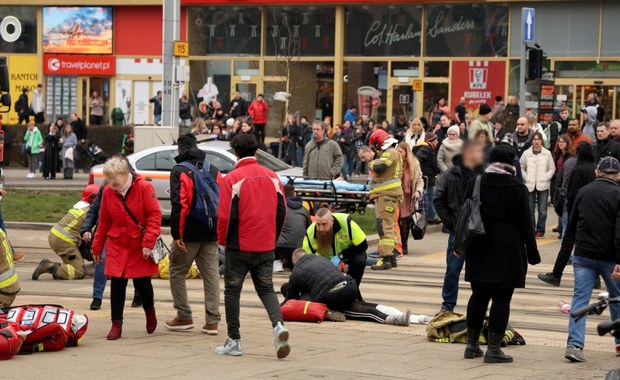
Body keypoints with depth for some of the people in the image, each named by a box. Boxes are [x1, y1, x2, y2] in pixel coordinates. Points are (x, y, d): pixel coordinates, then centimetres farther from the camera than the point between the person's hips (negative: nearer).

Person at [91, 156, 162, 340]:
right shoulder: (108, 192, 1)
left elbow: (154, 216, -12)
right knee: (117, 284, 0)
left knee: (142, 283, 3)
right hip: (117, 246, 3)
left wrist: (148, 242, -18)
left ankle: (149, 310, 34)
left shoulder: (144, 188, -11)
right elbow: (104, 222, 9)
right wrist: (97, 247, 12)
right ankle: (116, 325, 8)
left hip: (140, 247, -3)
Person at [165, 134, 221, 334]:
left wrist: (177, 234, -15)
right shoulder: (213, 170, 13)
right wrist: (219, 230, 15)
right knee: (211, 274, 6)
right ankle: (212, 321, 2)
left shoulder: (179, 171, -6)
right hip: (211, 233, 5)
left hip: (189, 233, -5)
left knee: (177, 272, 9)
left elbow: (179, 204, -15)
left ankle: (184, 317, 8)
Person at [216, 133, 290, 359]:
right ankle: (278, 324, -12)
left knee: (232, 290, 10)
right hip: (266, 247, 4)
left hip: (239, 246, -4)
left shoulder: (232, 179, -11)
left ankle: (234, 341, 12)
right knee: (266, 288, 14)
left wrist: (223, 240, 4)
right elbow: (282, 211, 6)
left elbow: (225, 215, -12)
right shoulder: (272, 177, 4)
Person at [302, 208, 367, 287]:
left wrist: (340, 256, -34)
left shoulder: (346, 222, -38)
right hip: (326, 257, 2)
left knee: (359, 261, -32)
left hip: (349, 252, -2)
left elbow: (363, 245, -27)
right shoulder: (310, 233, -31)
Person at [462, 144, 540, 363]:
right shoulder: (517, 188, -9)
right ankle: (493, 348, -1)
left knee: (478, 296, 14)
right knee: (501, 299, 0)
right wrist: (532, 253, 0)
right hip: (507, 250, -4)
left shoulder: (475, 183, 2)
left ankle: (472, 344, 18)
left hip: (479, 249, 4)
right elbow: (525, 224, -7)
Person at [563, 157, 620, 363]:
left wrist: (566, 249, 25)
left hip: (583, 255, 3)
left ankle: (574, 344, -12)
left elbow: (572, 223, 15)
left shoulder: (583, 191, 7)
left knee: (580, 298, 0)